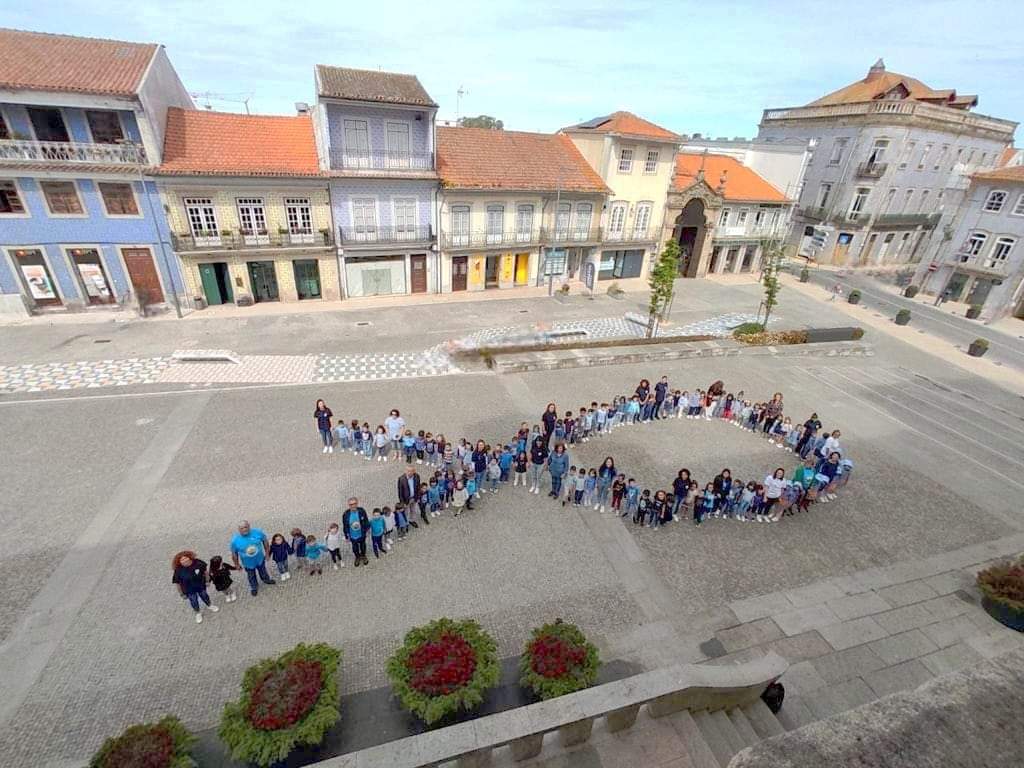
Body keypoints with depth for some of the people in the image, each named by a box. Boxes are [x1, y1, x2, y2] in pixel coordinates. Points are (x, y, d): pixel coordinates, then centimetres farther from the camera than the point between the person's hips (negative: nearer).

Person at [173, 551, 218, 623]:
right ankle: (198, 613, 54)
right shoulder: (178, 571, -31)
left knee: (205, 596, 26)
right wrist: (182, 594, -5)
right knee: (194, 602, 22)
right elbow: (178, 584, -15)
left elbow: (205, 572, -8)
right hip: (189, 590, -2)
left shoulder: (197, 563, -27)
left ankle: (209, 606, 59)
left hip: (201, 586, 2)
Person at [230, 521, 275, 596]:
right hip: (248, 563, -1)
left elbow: (265, 541, -9)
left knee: (263, 571, 30)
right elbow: (234, 554, -11)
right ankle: (254, 587, 56)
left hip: (260, 559, 1)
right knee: (251, 577, 27)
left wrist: (267, 553, -2)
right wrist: (237, 564, 0)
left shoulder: (257, 532, -27)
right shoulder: (235, 540, -27)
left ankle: (266, 580, 61)